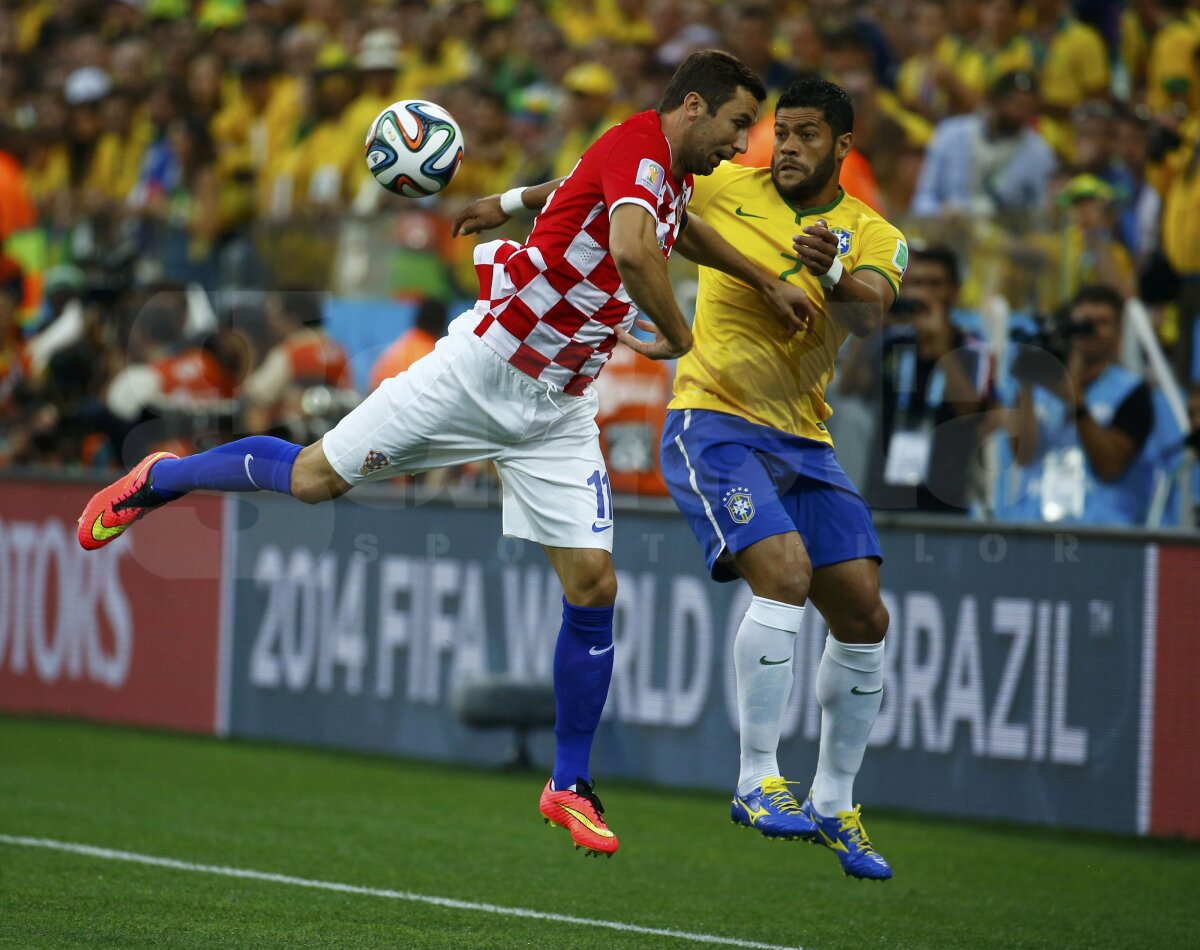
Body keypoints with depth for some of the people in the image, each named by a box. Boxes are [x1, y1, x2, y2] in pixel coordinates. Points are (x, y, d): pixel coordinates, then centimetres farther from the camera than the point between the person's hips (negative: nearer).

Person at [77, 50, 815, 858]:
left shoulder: (674, 178, 7)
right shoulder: (637, 148, -20)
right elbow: (633, 250, -39)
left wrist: (765, 281, 39)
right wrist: (679, 335, -22)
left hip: (559, 412, 7)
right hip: (485, 366, -7)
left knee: (594, 587, -3)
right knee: (314, 479, 1)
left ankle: (570, 786, 10)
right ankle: (158, 480, 28)